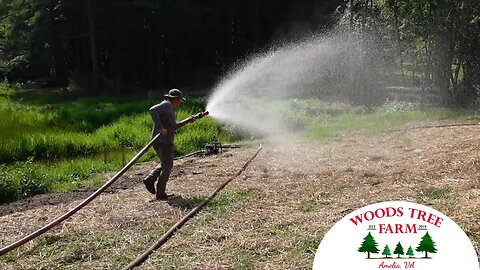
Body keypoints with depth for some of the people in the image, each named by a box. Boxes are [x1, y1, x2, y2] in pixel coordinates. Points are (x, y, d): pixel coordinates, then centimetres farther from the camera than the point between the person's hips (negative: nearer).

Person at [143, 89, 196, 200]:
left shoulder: (169, 109, 22)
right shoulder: (166, 105, -7)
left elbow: (173, 126, 31)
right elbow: (153, 110, -26)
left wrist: (187, 120, 29)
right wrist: (160, 127, -31)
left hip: (157, 141, 9)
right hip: (164, 141, -9)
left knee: (164, 164, 23)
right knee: (167, 166, 1)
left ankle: (150, 179, 7)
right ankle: (160, 193, 3)